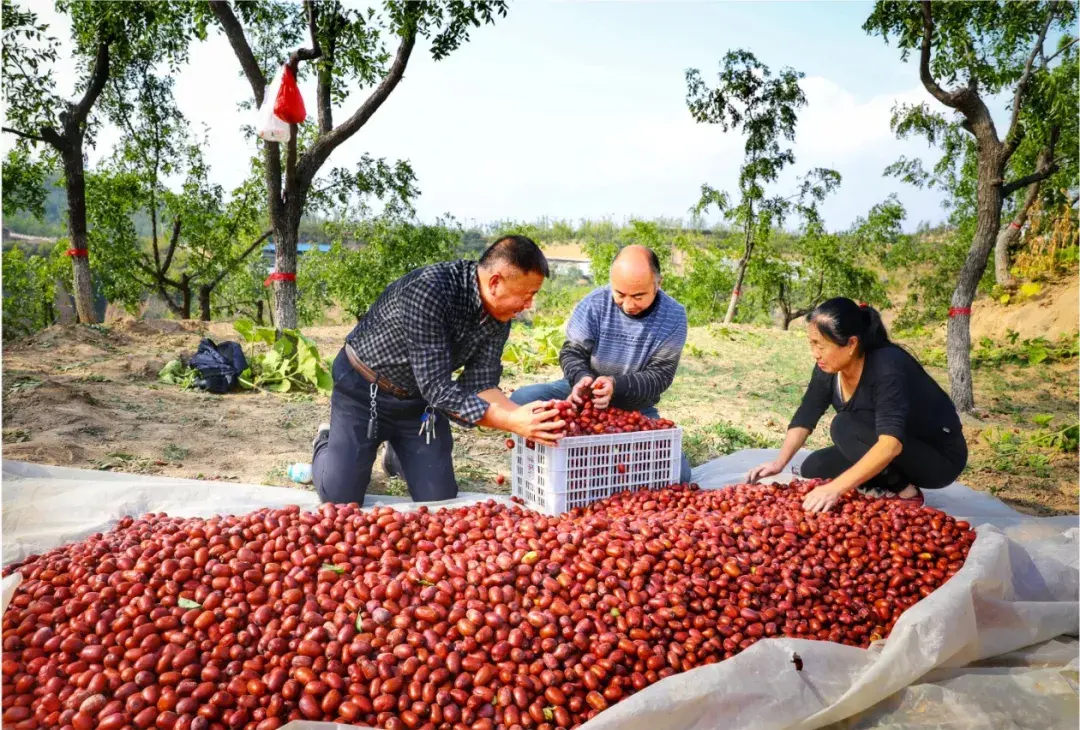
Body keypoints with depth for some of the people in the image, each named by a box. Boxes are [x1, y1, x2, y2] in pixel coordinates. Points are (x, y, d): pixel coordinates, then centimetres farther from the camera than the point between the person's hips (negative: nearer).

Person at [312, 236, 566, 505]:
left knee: (439, 501, 3)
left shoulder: (499, 316, -12)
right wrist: (512, 422, -41)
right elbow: (437, 388, -36)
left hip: (420, 398, 6)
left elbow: (479, 383, -12)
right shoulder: (428, 290, -35)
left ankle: (400, 455, 33)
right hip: (364, 390, -5)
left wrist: (522, 415, -30)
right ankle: (327, 445, 25)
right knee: (340, 498, -7)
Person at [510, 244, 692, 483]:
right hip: (585, 391, 0)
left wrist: (617, 385, -33)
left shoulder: (673, 317, -14)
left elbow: (661, 374, -15)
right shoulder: (594, 304, -14)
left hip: (636, 407, 1)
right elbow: (572, 352, -9)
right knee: (522, 400, -26)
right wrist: (582, 378, -34)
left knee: (677, 473, -19)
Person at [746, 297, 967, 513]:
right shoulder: (828, 367, -11)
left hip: (940, 458, -7)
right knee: (813, 468, -3)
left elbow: (891, 444, -42)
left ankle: (904, 492, -11)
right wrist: (779, 463, -20)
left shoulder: (887, 367, -32)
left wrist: (836, 487, -51)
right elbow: (805, 417, -5)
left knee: (845, 426, -26)